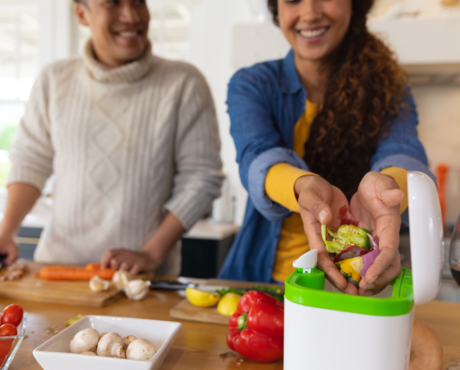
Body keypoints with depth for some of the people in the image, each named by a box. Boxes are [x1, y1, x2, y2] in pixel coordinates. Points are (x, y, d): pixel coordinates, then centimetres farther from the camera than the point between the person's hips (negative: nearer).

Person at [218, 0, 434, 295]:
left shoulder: (387, 89, 2)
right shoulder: (250, 85, 1)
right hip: (262, 276, 0)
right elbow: (258, 157, -17)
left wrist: (387, 182, -41)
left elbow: (401, 150, -17)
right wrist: (304, 186, -40)